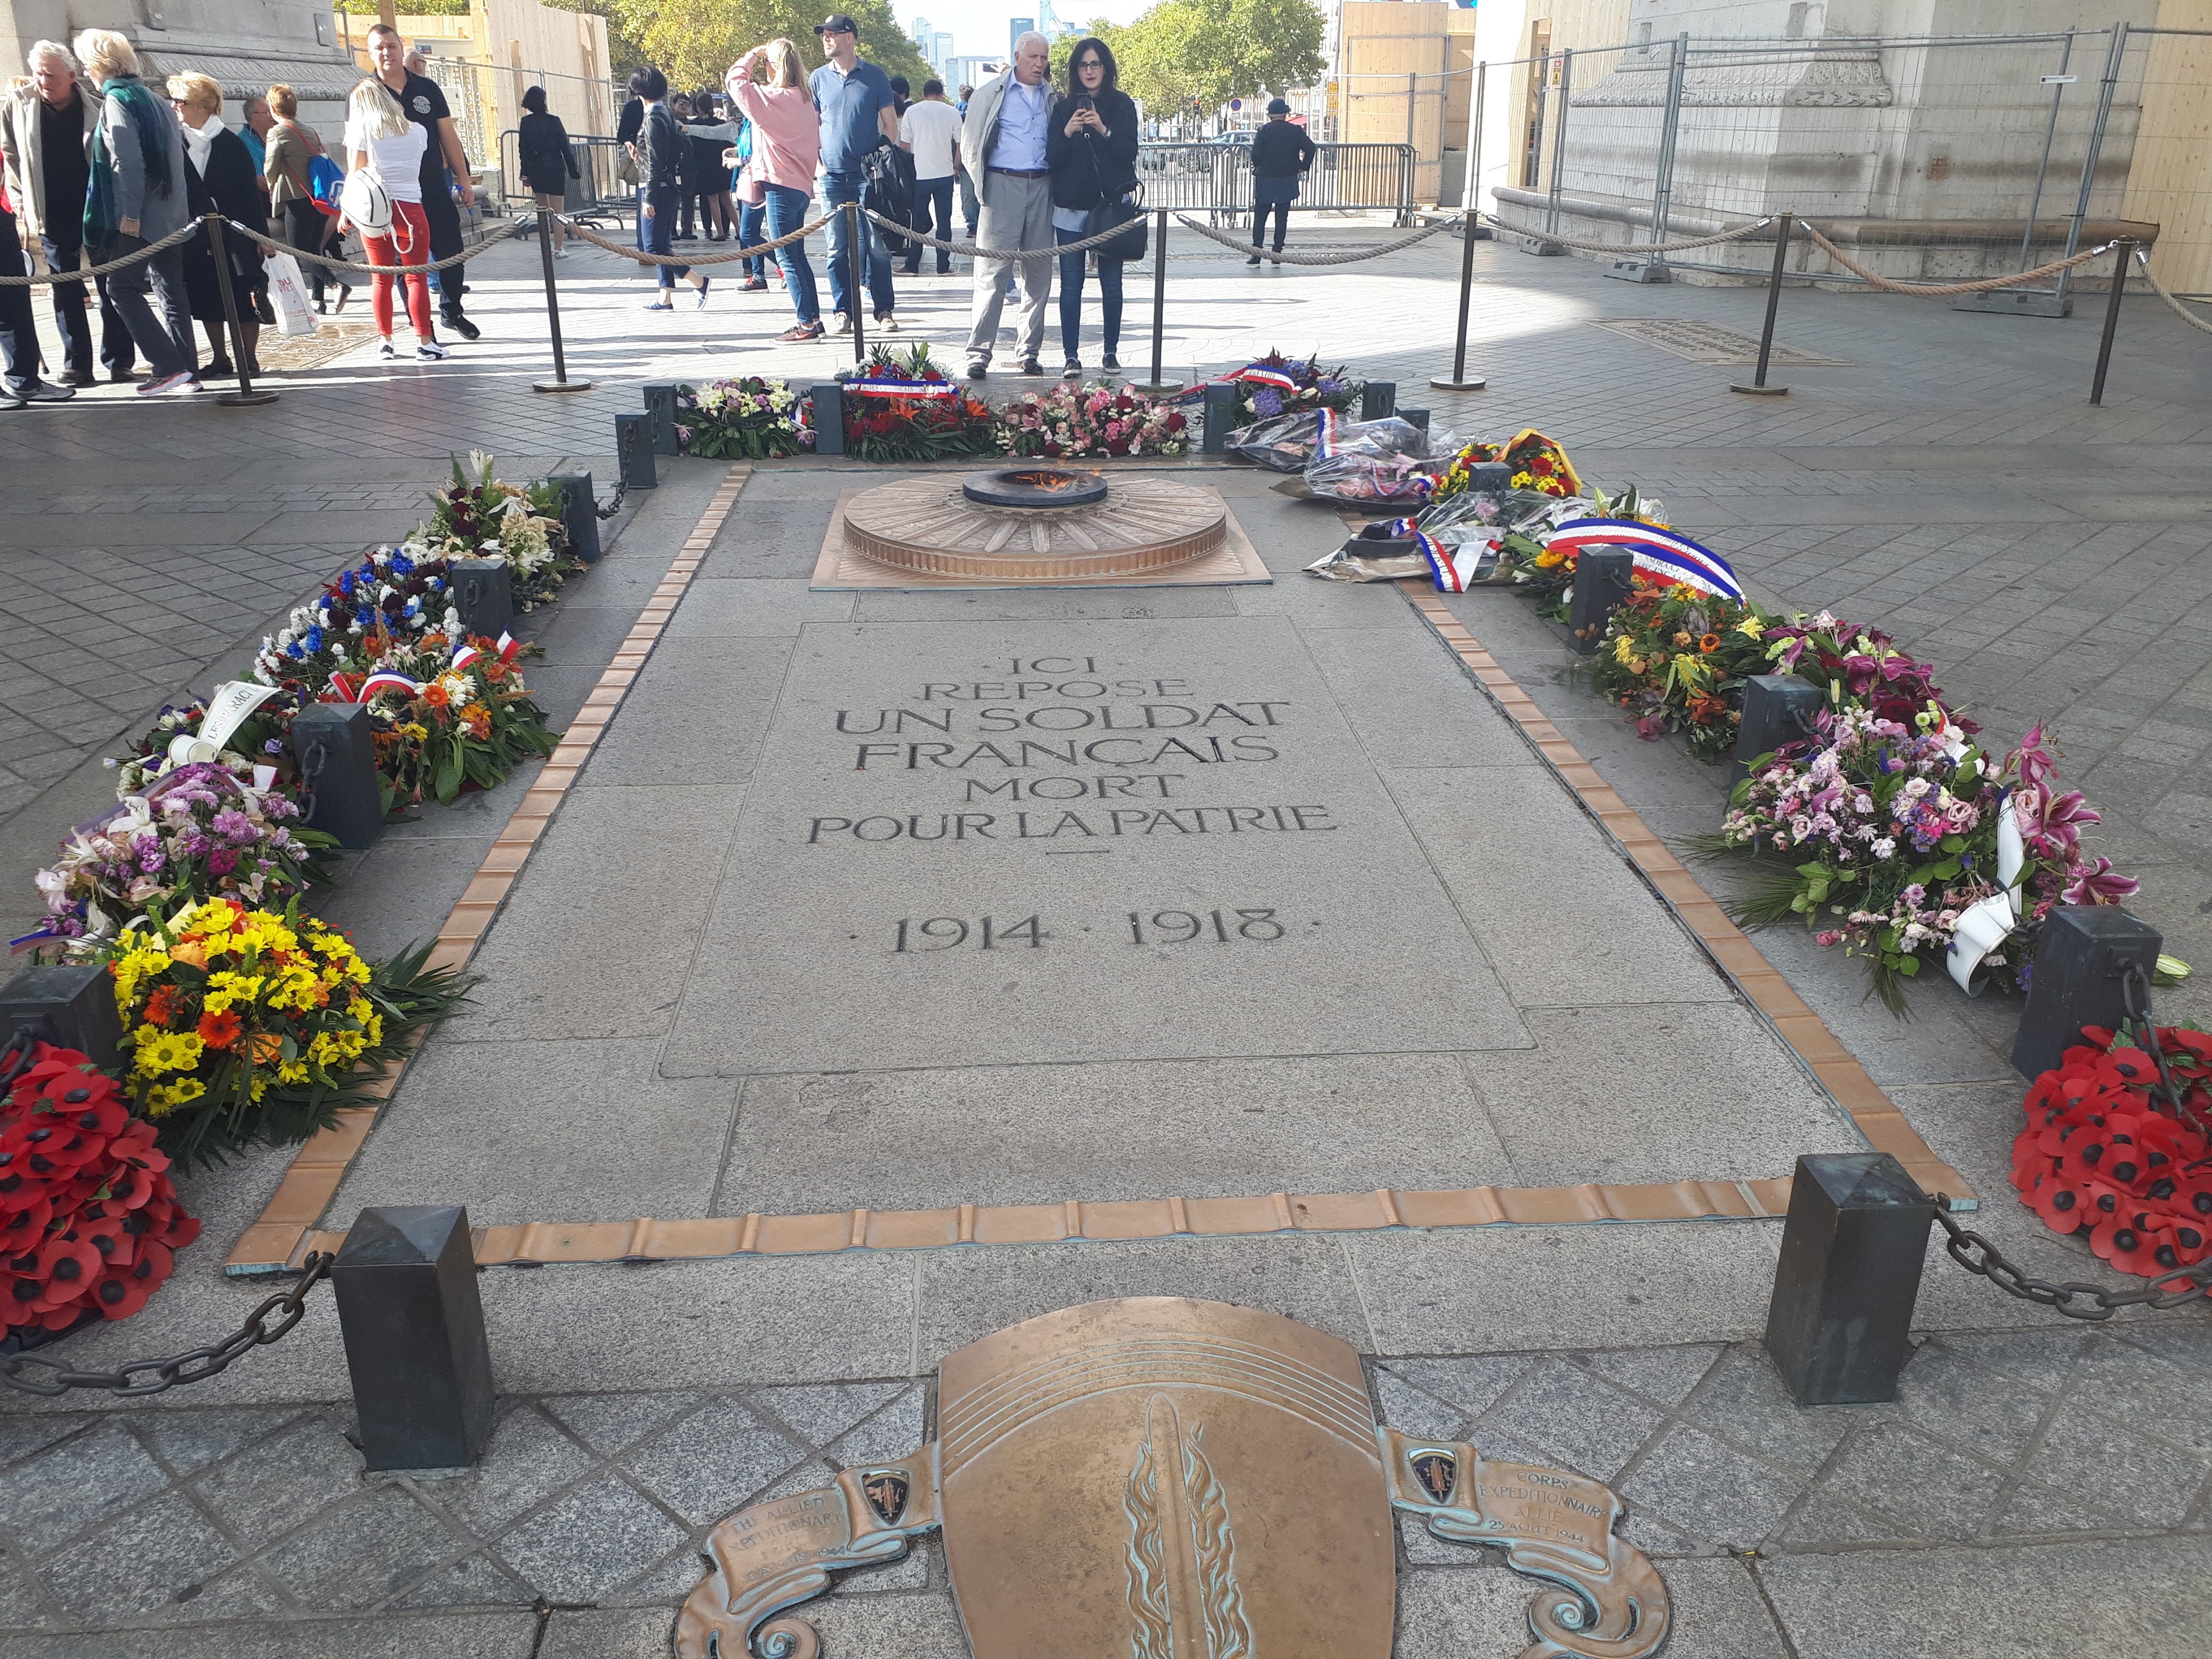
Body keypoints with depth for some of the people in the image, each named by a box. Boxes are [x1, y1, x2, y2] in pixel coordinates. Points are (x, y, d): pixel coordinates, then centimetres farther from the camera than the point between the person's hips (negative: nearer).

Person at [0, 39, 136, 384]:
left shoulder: (96, 110, 0)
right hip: (54, 220, 1)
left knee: (112, 289, 1)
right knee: (66, 294, 3)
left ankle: (119, 362, 7)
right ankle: (77, 366, 7)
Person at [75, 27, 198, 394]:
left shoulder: (117, 99, -8)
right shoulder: (152, 98, 17)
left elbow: (127, 161, -17)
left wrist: (130, 214, -17)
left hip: (140, 217, -8)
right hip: (171, 215, 8)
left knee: (123, 287, -2)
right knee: (169, 290, 8)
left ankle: (169, 367, -10)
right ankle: (187, 373, 7)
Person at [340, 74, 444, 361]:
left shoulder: (361, 130, 1)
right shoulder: (417, 131, 6)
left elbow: (355, 175, 0)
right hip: (410, 210, 0)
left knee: (381, 279, 8)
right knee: (416, 278, 2)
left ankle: (386, 342, 10)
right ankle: (425, 343, -2)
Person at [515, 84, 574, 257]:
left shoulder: (525, 123, 1)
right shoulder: (553, 121, -9)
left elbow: (522, 150, 3)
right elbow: (565, 147, -7)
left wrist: (525, 174, 10)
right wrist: (573, 170, 1)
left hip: (535, 171, 4)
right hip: (555, 169, -4)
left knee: (543, 210, 17)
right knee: (557, 212, 0)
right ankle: (559, 248, -3)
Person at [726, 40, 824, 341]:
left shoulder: (772, 98, -14)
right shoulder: (806, 98, 10)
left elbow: (735, 80, -11)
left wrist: (753, 56, 3)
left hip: (780, 187, -9)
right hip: (801, 185, 9)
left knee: (787, 258, -6)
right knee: (797, 256, 15)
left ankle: (806, 323, -7)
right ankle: (813, 318, 17)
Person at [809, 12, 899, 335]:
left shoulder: (874, 76, 3)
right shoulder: (819, 78, 9)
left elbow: (890, 124, 7)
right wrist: (816, 161, 3)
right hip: (833, 176, 2)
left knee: (877, 245, -1)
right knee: (837, 248, 2)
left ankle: (884, 311, 6)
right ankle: (843, 312, 9)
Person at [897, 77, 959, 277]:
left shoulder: (912, 112, 1)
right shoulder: (952, 112, 2)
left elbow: (904, 144, 2)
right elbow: (960, 144, 3)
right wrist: (956, 167, 18)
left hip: (919, 175, 0)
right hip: (945, 174, 0)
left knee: (918, 221, 8)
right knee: (944, 221, 5)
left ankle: (912, 266, 9)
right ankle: (943, 267, 4)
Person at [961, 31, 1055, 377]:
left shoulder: (1051, 97, 14)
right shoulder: (992, 92, 4)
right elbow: (969, 145, 6)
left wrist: (1053, 180, 9)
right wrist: (983, 181, 2)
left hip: (1041, 188, 4)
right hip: (1003, 185, -4)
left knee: (1039, 272, 4)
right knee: (992, 272, -8)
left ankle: (1030, 352, 12)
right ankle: (979, 354, -7)